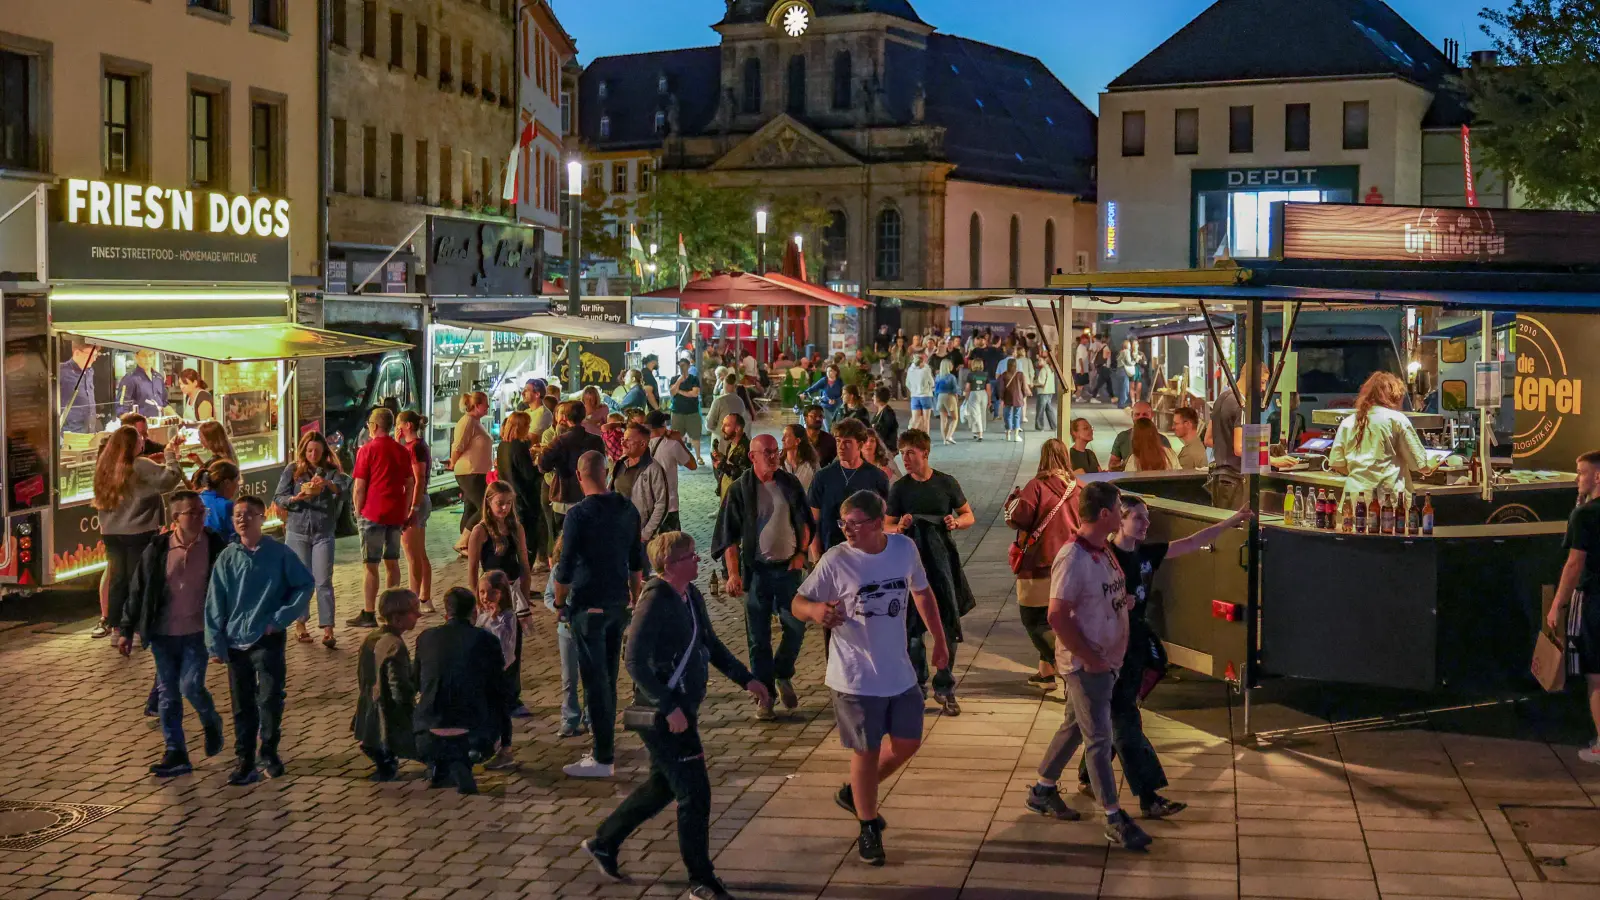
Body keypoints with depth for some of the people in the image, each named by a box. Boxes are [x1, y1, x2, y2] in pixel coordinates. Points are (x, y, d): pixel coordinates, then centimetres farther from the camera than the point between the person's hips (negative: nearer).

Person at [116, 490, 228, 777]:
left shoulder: (215, 547, -5)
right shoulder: (157, 550, -3)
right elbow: (138, 590, 4)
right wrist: (126, 630, 4)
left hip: (197, 633, -2)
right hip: (162, 634, 2)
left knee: (191, 687, -11)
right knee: (168, 694, 5)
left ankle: (211, 722, 20)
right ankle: (176, 754, 14)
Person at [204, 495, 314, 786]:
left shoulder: (279, 554, -5)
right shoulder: (227, 558, 1)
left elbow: (306, 584, -1)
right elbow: (214, 603, 2)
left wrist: (281, 618, -8)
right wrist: (215, 643, -2)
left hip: (268, 640, -2)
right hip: (235, 640, 2)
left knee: (270, 699, -3)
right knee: (242, 705, 8)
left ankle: (269, 752, 18)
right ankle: (244, 760, 17)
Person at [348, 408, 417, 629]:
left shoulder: (367, 450, -8)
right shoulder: (402, 451, 8)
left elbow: (359, 488, -10)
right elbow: (410, 485, 11)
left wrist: (358, 511, 2)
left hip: (373, 513, -5)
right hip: (396, 514, 5)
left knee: (371, 565, -2)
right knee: (392, 562, 13)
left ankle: (368, 614, -1)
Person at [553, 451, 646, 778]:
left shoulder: (578, 515, -16)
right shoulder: (627, 509, 4)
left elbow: (566, 568, -15)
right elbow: (637, 561, 13)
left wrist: (560, 603, 0)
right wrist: (635, 597, 24)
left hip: (589, 607, -6)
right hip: (619, 603, 6)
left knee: (595, 680, -3)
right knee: (609, 676, 16)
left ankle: (603, 758, -2)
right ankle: (606, 744, 26)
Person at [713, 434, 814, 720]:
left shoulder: (790, 484, 5)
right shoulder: (740, 489, -4)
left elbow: (805, 522, 16)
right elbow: (729, 535, -4)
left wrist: (801, 552, 3)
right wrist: (733, 573, -12)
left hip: (788, 567, 2)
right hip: (757, 570, -2)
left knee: (796, 626, 1)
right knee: (759, 637, 2)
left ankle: (783, 676, 25)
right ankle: (765, 695, 10)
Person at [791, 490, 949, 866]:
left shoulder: (905, 549, -4)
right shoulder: (836, 560, -16)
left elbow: (922, 593, 14)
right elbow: (798, 602, -10)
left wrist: (939, 641, 18)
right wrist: (815, 610, -34)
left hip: (900, 673, 5)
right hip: (855, 678, -5)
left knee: (908, 743, 13)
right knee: (867, 753, 5)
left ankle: (855, 794, 36)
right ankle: (868, 829, 25)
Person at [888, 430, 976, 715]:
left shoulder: (946, 483, 1)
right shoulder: (899, 488, 2)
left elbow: (970, 516, 9)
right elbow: (888, 527, 6)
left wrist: (957, 523, -12)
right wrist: (900, 527, -16)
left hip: (942, 559, 0)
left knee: (949, 626, -1)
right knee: (914, 627, 3)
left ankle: (944, 688, 12)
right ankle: (917, 688, 16)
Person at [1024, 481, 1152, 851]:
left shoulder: (1104, 552, 6)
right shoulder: (1072, 559, -22)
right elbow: (1057, 617, -24)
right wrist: (1090, 658, -20)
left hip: (1106, 660, 9)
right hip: (1084, 664, -9)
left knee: (1075, 727, 20)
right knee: (1099, 738, -2)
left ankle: (1042, 791, 35)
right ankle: (1114, 820, 5)